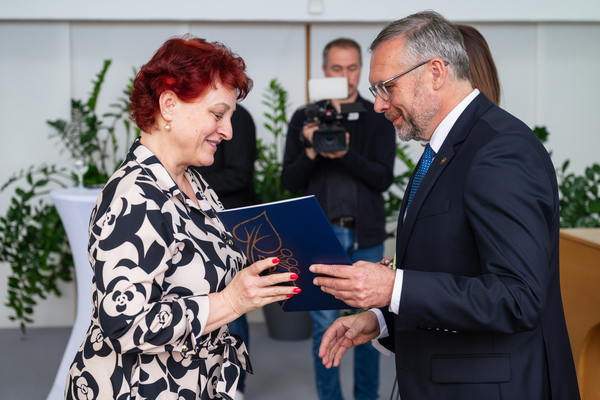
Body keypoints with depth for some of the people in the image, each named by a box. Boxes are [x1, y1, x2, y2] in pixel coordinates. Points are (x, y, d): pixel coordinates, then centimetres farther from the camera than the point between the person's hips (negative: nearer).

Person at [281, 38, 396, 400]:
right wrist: (310, 152, -17)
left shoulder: (378, 119, 4)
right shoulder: (305, 119, 5)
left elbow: (384, 178, -7)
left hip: (366, 235, 0)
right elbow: (290, 182, 1)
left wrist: (346, 154, -22)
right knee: (325, 326, 4)